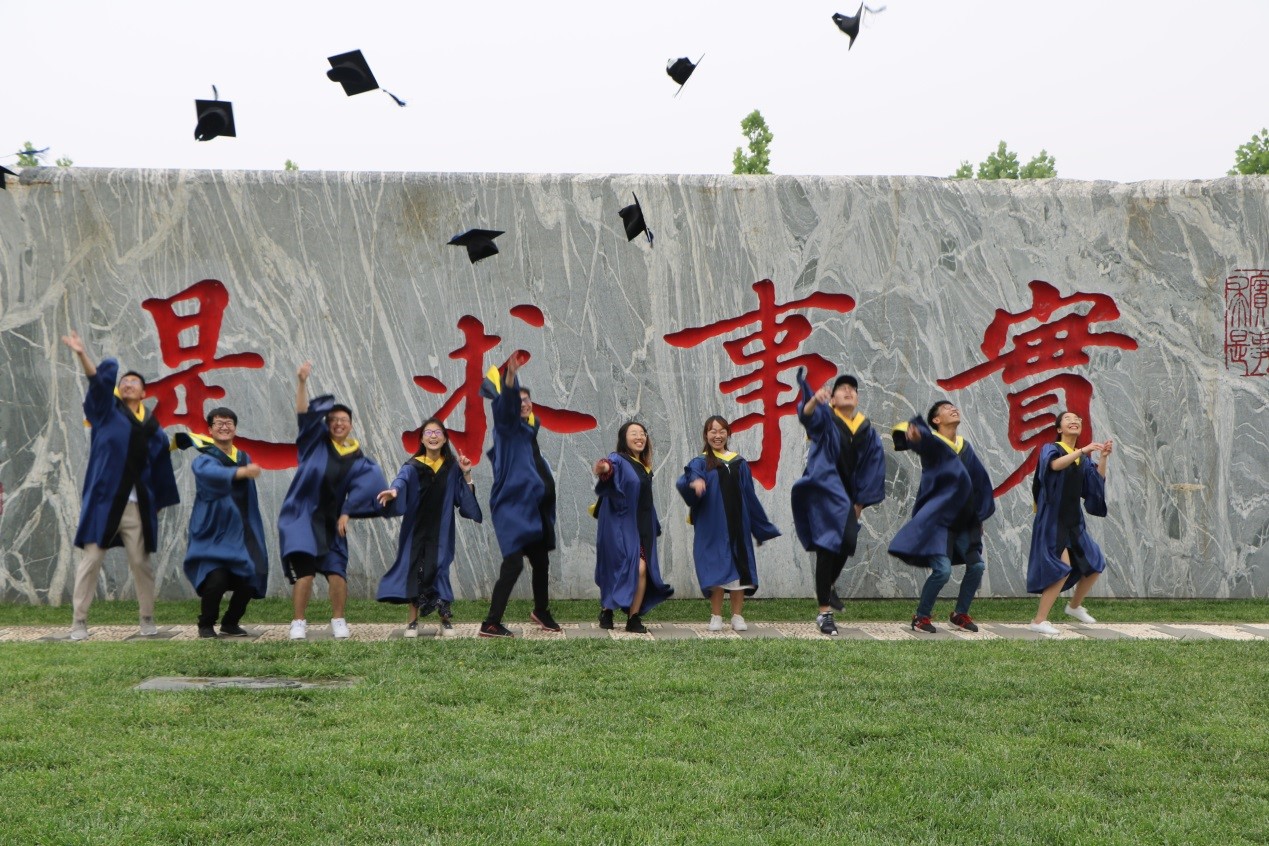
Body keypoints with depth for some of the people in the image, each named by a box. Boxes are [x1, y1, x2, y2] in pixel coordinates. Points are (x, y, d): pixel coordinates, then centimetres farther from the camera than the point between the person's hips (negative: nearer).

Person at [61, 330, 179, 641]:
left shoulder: (152, 428, 11)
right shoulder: (107, 410, 5)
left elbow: (160, 467, 14)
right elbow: (98, 381, -11)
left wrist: (159, 503, 13)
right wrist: (82, 355, -26)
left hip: (136, 506, 2)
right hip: (103, 501, -2)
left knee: (140, 563, 5)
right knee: (91, 560, -2)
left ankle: (147, 619, 17)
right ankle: (79, 621, 4)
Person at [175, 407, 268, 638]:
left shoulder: (244, 458, 13)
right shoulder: (204, 459, -7)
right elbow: (211, 472, -33)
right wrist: (242, 472, -49)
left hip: (240, 532, 5)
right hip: (213, 532, -5)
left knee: (250, 579, -8)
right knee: (216, 579, -22)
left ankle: (230, 623, 17)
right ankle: (206, 625, 4)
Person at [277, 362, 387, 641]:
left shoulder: (358, 460, 8)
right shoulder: (317, 442, 4)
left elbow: (360, 488, -2)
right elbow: (304, 414, -8)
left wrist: (346, 513, -16)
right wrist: (301, 382, -20)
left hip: (330, 520, 2)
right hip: (303, 516, -2)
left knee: (336, 570, -7)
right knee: (304, 570, -11)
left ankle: (338, 621, 10)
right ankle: (298, 623, -2)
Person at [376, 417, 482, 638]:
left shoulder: (452, 467, 3)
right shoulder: (413, 466, -5)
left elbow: (465, 498, 3)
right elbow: (402, 480, -27)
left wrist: (466, 474, -10)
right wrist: (394, 490, -49)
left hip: (441, 530, 1)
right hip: (417, 528, -1)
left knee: (438, 569, -7)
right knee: (416, 569, -5)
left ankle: (445, 618, 5)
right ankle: (413, 620, 4)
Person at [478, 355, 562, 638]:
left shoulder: (530, 429, 15)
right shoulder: (507, 427, -7)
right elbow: (506, 404, -29)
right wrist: (510, 374, -41)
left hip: (534, 508, 8)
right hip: (513, 508, -8)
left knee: (541, 562, 17)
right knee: (513, 564, -16)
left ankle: (541, 612, 38)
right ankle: (490, 624, -13)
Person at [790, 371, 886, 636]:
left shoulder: (867, 431, 8)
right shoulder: (825, 419, -5)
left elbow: (874, 466, 10)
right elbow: (807, 414, -28)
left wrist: (861, 501, 4)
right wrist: (814, 399, -52)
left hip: (846, 495, 6)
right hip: (824, 490, -6)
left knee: (847, 543, 14)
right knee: (828, 545, -11)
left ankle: (826, 588, 43)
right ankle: (824, 611, -8)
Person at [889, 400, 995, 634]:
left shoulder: (965, 446, 12)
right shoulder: (932, 443, -8)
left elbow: (979, 480, 20)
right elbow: (921, 438, -34)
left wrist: (980, 516, 20)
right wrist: (913, 434, -59)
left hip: (962, 522, 7)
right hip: (937, 518, -7)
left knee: (976, 565, 4)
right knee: (942, 570, -17)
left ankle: (960, 614, 22)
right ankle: (920, 616, 2)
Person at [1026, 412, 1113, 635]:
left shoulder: (1083, 458, 14)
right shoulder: (1051, 449, -4)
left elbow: (1098, 481, 1)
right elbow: (1055, 465, -28)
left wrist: (1104, 457, -9)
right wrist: (1082, 450, -35)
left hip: (1074, 521, 8)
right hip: (1053, 520, -8)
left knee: (1095, 564, 14)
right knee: (1063, 568, -21)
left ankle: (1075, 606, 35)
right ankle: (1039, 620, -16)